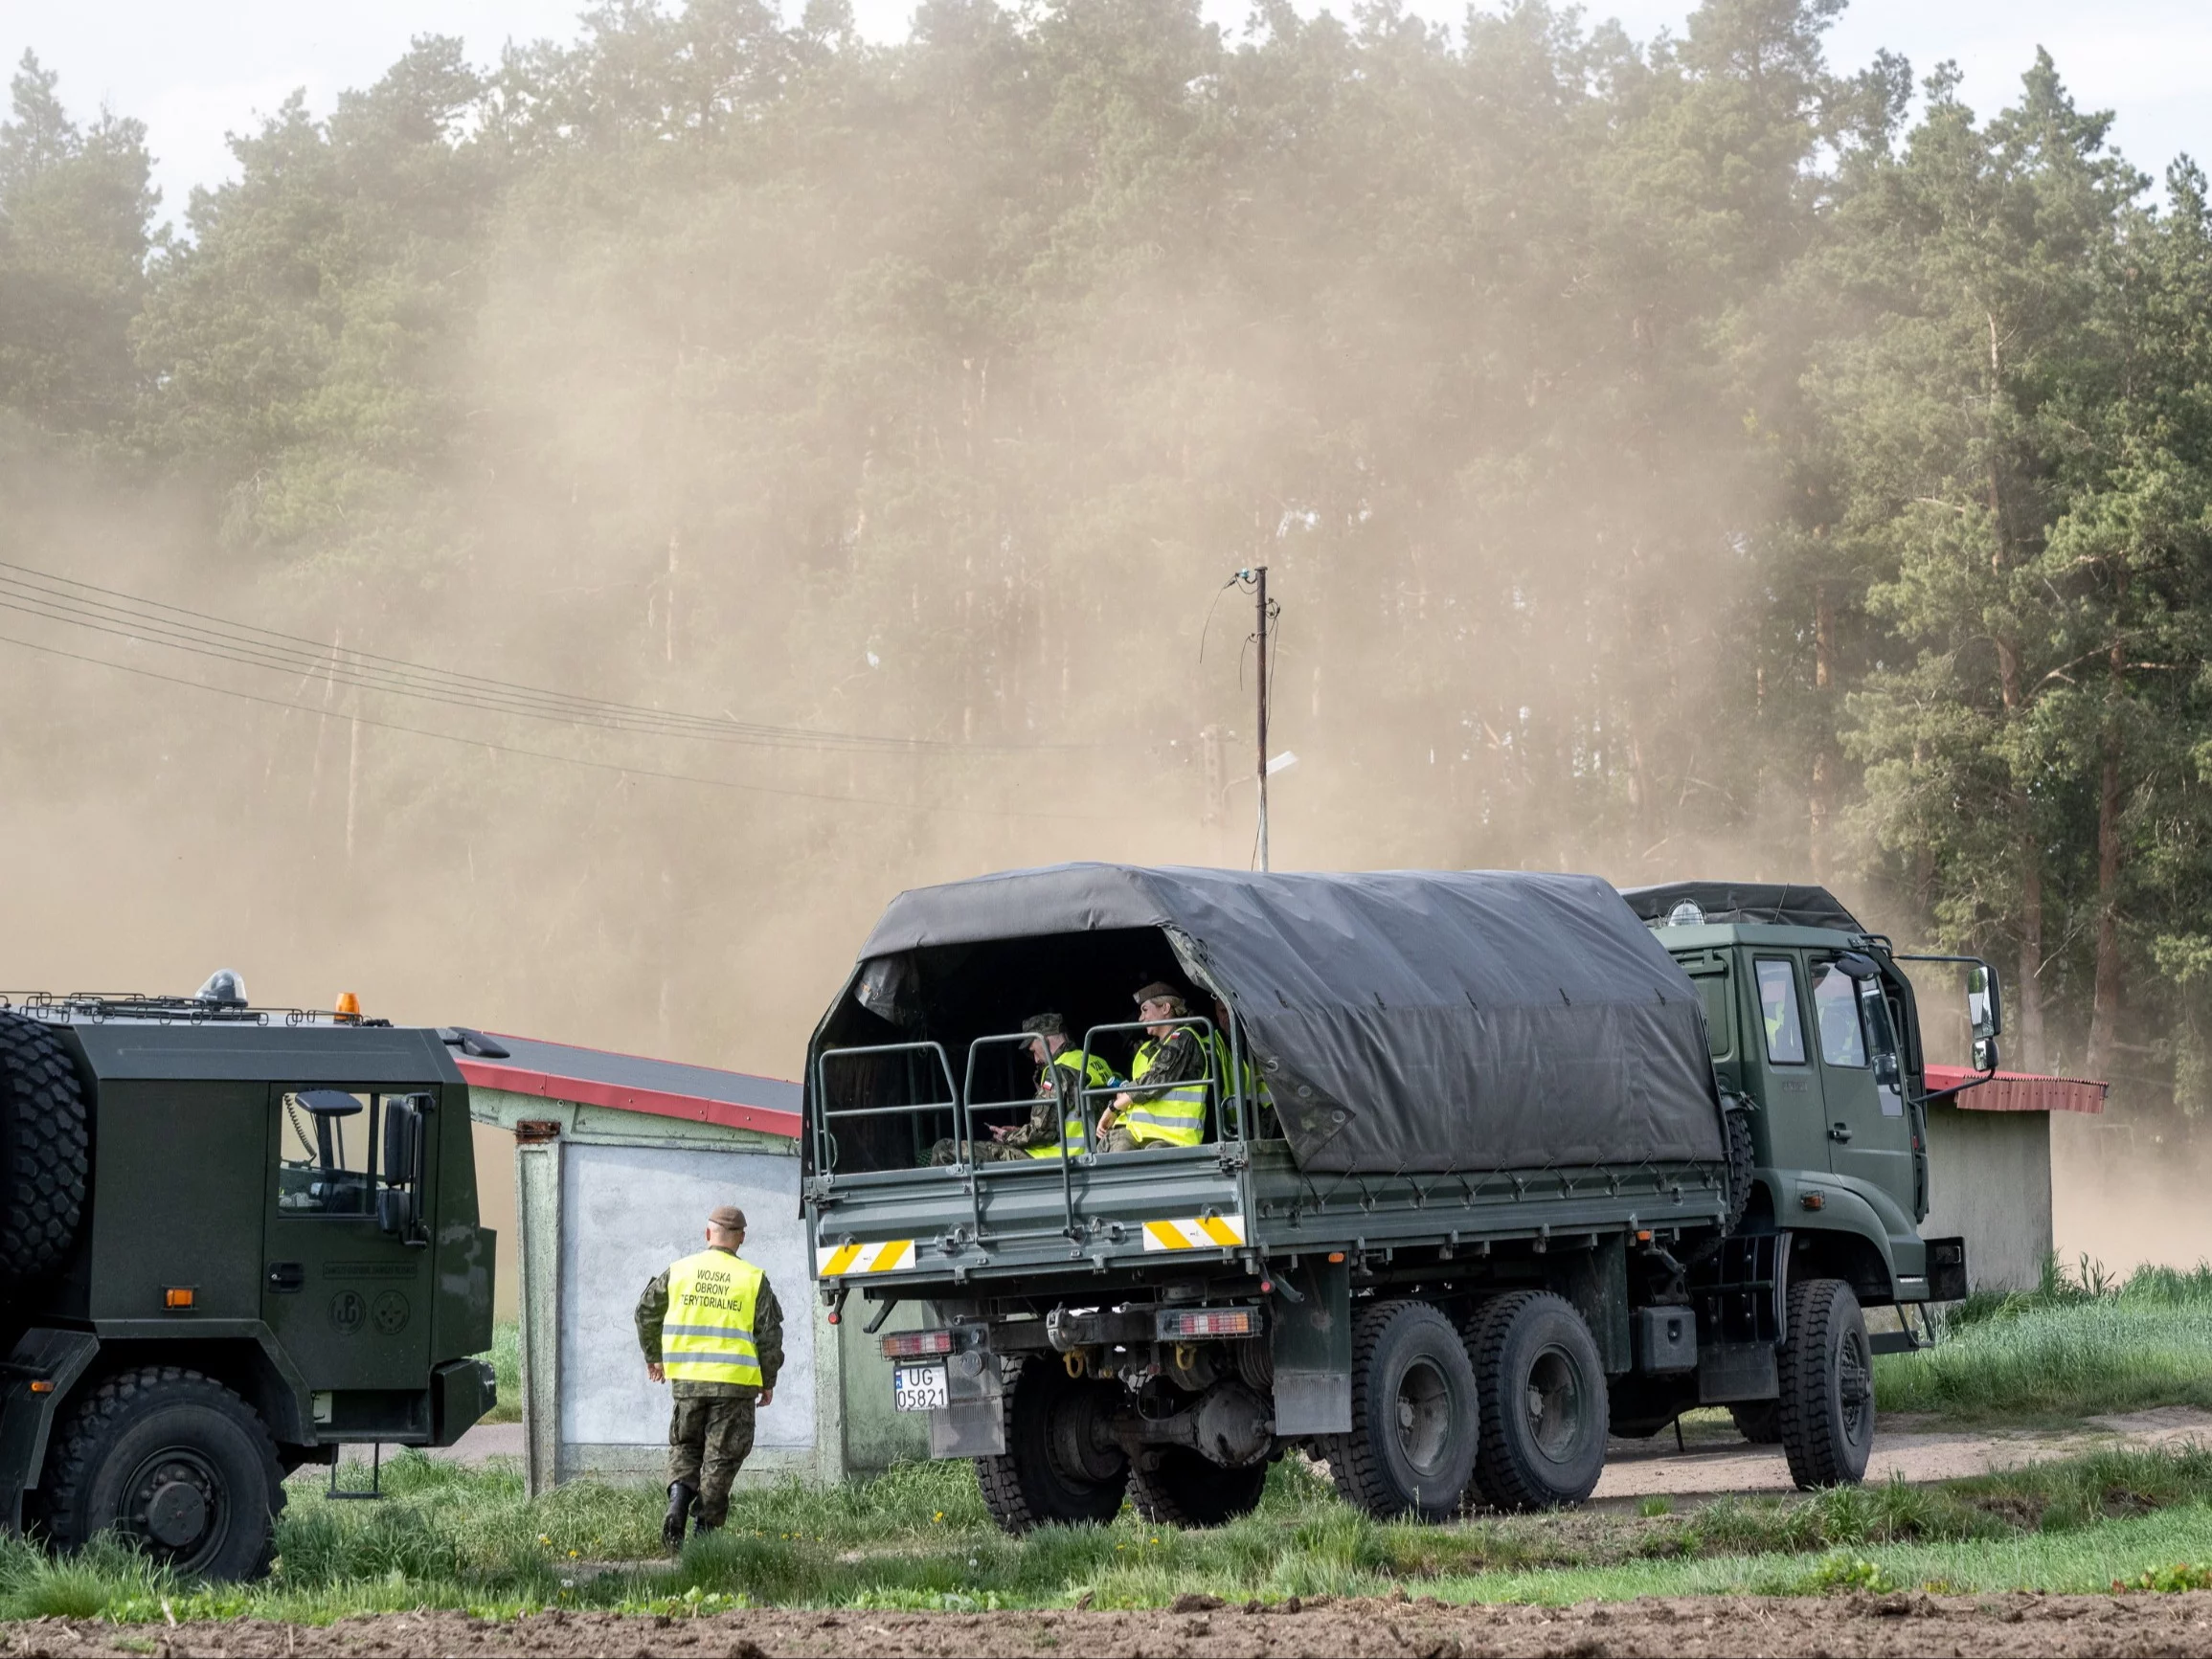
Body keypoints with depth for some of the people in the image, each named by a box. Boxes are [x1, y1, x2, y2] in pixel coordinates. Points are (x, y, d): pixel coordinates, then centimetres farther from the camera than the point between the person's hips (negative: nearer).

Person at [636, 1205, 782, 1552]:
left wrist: (653, 1355, 29)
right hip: (734, 1381, -2)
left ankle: (678, 1504, -6)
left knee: (685, 1447, 17)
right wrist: (768, 1381, 10)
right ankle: (706, 1527, 5)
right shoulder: (753, 1280, -2)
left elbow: (647, 1312, 13)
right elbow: (769, 1334, -1)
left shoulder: (679, 1271, 4)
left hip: (686, 1379, 2)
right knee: (721, 1457, 6)